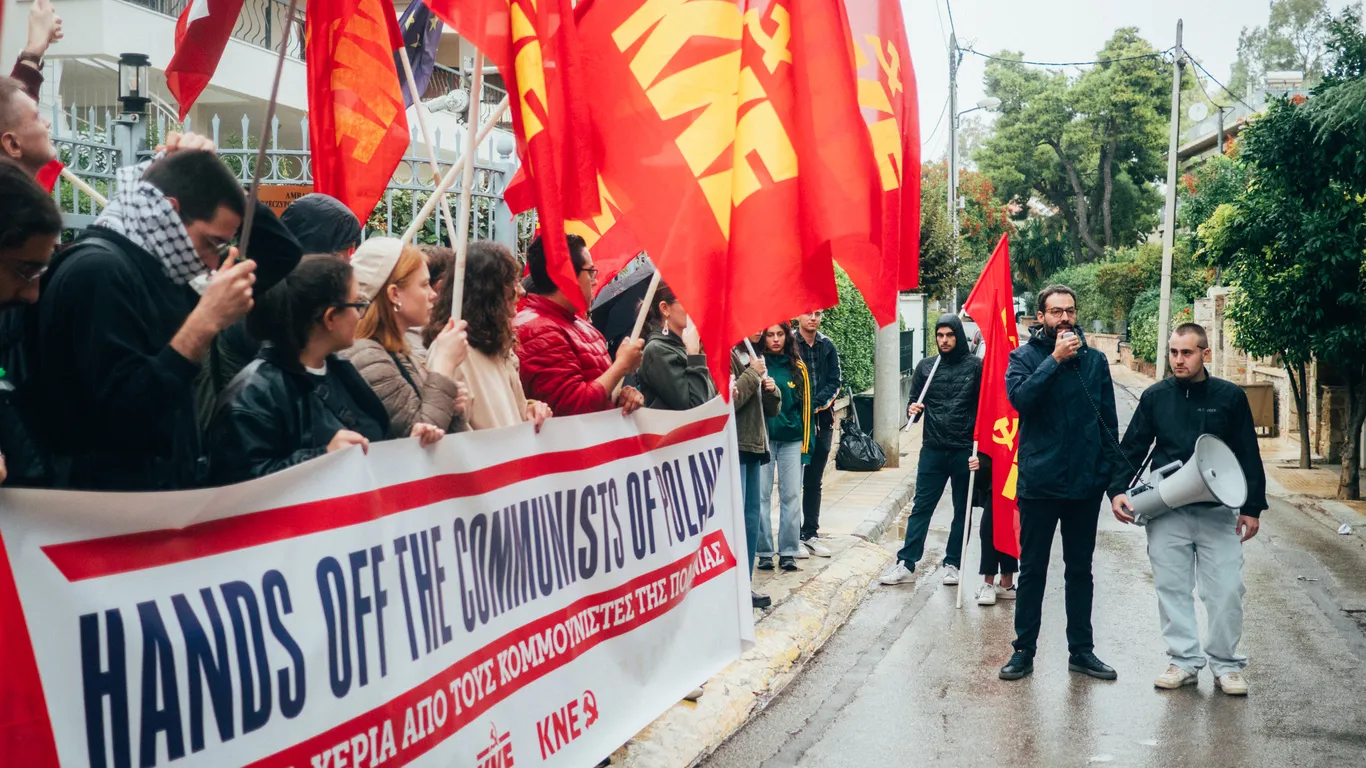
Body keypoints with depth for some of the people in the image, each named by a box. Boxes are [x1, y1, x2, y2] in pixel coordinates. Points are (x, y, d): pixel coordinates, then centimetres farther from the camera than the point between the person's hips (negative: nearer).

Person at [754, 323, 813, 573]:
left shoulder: (798, 367, 7)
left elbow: (805, 406, 8)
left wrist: (805, 444, 5)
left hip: (792, 439, 2)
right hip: (762, 437, -2)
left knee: (791, 496, 3)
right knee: (762, 496, 0)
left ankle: (788, 552, 10)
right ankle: (764, 552, 7)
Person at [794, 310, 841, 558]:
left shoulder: (828, 346, 8)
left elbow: (835, 381, 4)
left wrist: (816, 404, -10)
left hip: (822, 421, 5)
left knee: (814, 482, 11)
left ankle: (810, 534, 19)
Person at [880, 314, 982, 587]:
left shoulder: (974, 366, -2)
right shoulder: (925, 367, 7)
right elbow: (915, 402, 13)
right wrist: (913, 410, -11)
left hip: (965, 450, -2)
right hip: (933, 450, 2)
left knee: (962, 510, 8)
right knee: (921, 508, 1)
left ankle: (952, 564, 18)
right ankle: (906, 564, 2)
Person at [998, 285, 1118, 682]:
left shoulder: (1095, 360, 6)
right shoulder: (1024, 357, 0)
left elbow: (1109, 421, 8)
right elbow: (1020, 397, -20)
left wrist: (1109, 473, 1)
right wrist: (1056, 359, -21)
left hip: (1085, 483, 2)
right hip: (1039, 482, -2)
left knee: (1080, 570, 12)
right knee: (1032, 570, 6)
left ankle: (1081, 650, 21)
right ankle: (1024, 649, 14)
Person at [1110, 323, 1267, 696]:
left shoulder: (1230, 397, 0)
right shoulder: (1155, 397, 4)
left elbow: (1248, 455, 4)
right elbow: (1131, 448, 8)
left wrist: (1252, 507, 1)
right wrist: (1118, 490, -5)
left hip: (1218, 511, -1)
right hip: (1166, 512, 1)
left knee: (1226, 589, -1)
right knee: (1172, 588, 5)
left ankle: (1226, 664, 13)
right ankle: (1185, 661, 15)